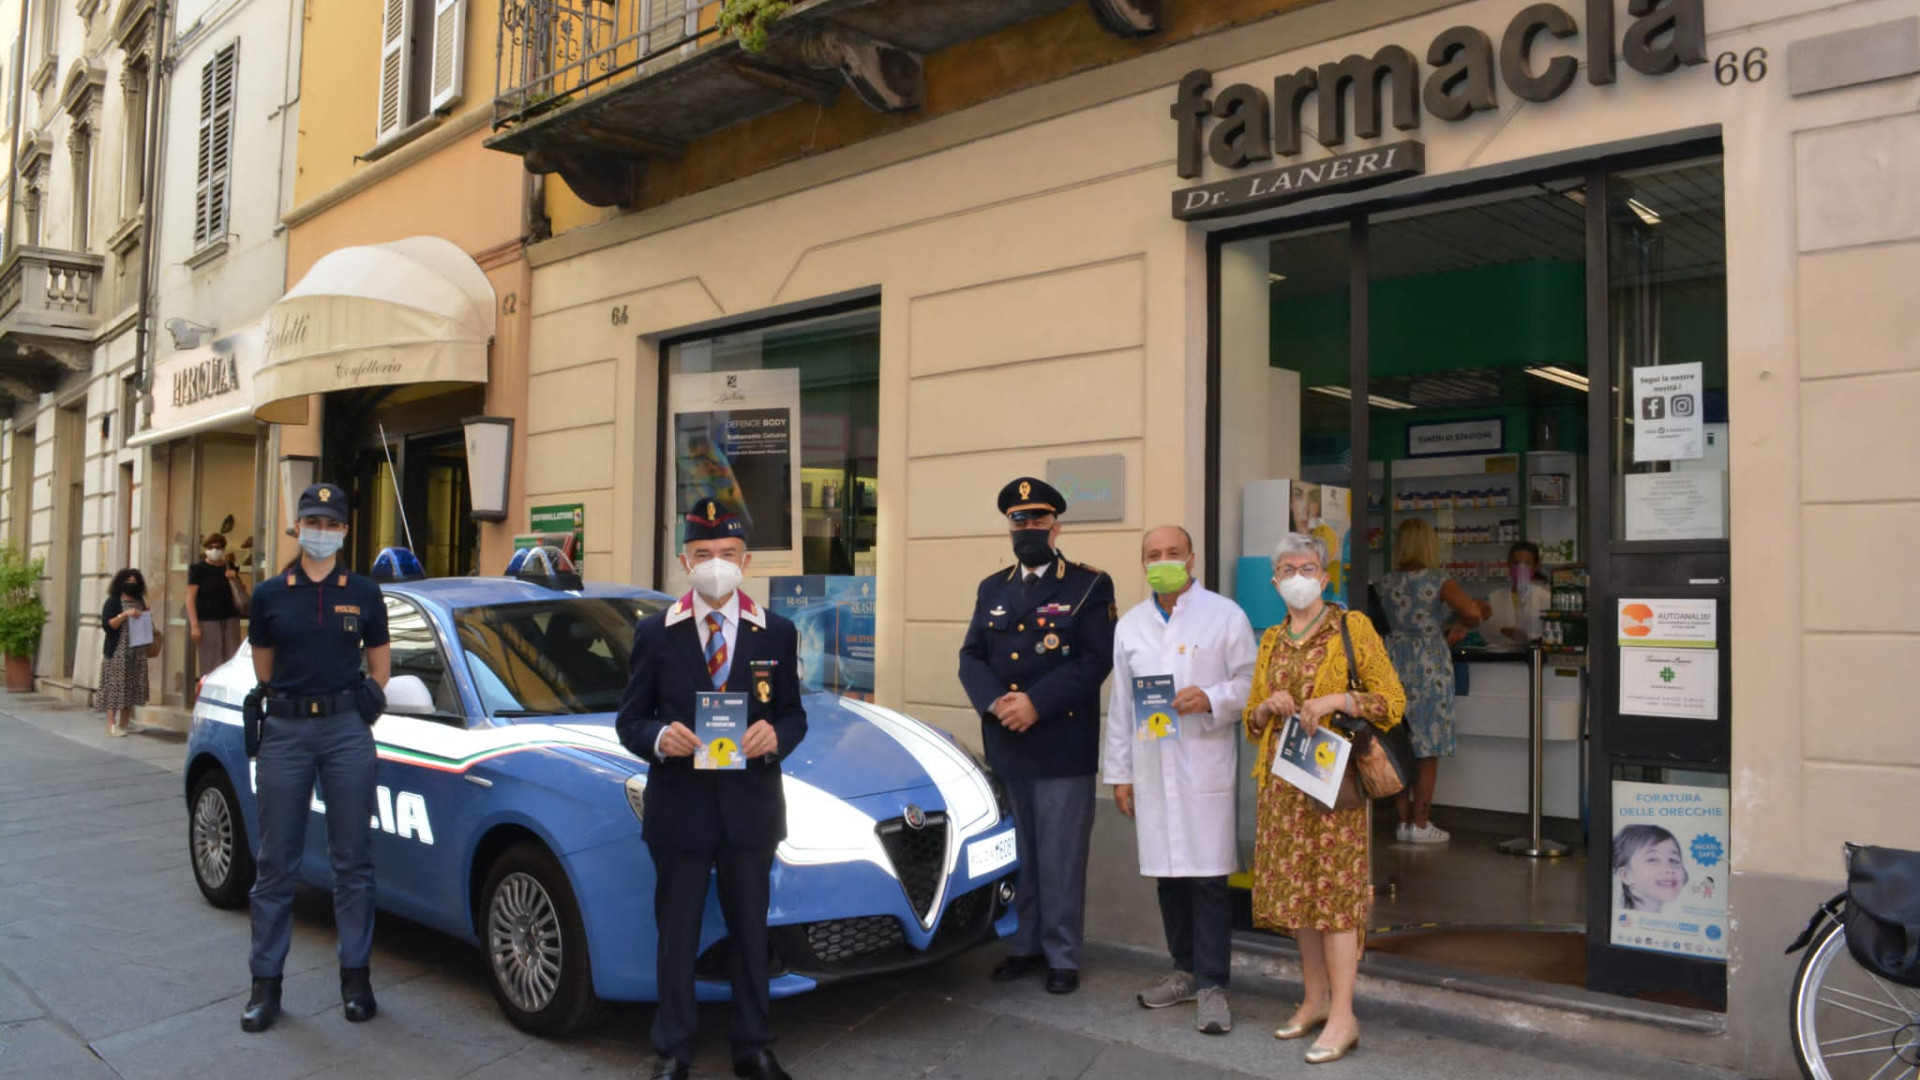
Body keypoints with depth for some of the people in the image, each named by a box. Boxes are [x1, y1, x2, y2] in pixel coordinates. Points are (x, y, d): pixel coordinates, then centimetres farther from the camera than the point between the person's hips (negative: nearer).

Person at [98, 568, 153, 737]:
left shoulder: (139, 602, 17)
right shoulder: (113, 602, -1)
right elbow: (107, 625, -11)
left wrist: (148, 616, 8)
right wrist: (125, 614, -20)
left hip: (137, 653, 6)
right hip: (118, 652, -6)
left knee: (131, 687, 6)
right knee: (115, 686, -9)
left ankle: (124, 723, 11)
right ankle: (111, 724, -10)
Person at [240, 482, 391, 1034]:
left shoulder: (364, 594, 5)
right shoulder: (270, 594, 4)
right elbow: (263, 666, 16)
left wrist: (363, 709, 8)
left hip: (347, 730, 0)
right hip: (285, 731, 0)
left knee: (352, 861, 5)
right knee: (276, 863, 5)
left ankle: (356, 977, 15)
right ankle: (266, 982, 16)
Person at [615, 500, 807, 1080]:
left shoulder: (777, 633, 3)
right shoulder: (654, 633, 0)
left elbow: (794, 716, 5)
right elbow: (629, 721, 2)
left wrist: (775, 736, -18)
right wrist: (658, 737, -21)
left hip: (752, 807, 1)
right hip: (678, 807, -1)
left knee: (750, 930, 14)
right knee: (677, 935, 10)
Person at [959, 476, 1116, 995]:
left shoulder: (1090, 586, -1)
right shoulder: (992, 588, 15)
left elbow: (1096, 659, -11)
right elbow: (971, 656, 8)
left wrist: (1036, 702, -19)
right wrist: (994, 702, -12)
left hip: (1063, 745, -4)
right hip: (1005, 746, 5)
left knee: (1060, 857, 1)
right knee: (1017, 854, 12)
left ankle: (1062, 955, 13)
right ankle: (1025, 944, 24)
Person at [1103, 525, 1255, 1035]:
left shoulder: (1225, 615, 1)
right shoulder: (1130, 625, 13)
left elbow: (1249, 682, 0)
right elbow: (1119, 705, 14)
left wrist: (1210, 699, -19)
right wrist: (1120, 772, 12)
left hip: (1205, 766, -4)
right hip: (1151, 768, 4)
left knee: (1208, 876, -4)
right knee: (1168, 873, 10)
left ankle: (1212, 985, 6)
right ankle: (1185, 971, 25)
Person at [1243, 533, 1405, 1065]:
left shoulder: (1351, 627, -1)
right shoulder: (1271, 641, 13)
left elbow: (1393, 701, -5)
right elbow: (1252, 719, 19)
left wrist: (1335, 700, -18)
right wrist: (1269, 706, -3)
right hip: (1282, 779, 5)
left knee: (1333, 886, -7)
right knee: (1296, 887, 8)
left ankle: (1342, 1016, -2)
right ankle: (1315, 998, 20)